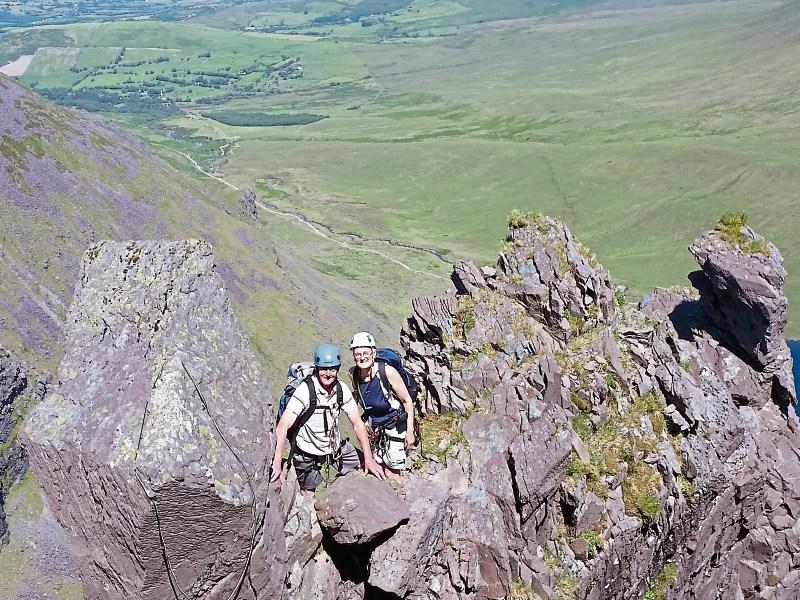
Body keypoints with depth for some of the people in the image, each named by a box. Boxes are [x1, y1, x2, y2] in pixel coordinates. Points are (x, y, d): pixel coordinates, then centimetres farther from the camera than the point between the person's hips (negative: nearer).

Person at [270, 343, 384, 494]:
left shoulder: (342, 390, -11)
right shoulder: (305, 390, -26)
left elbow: (358, 425, -5)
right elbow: (282, 427, -30)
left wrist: (369, 459, -10)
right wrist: (277, 465, -38)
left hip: (335, 446, 4)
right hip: (307, 453, -4)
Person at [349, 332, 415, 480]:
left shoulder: (387, 371, -25)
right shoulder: (354, 374, -10)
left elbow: (407, 401, -16)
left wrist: (410, 432, -14)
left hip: (395, 427, -5)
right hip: (376, 428, 5)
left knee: (391, 474, -4)